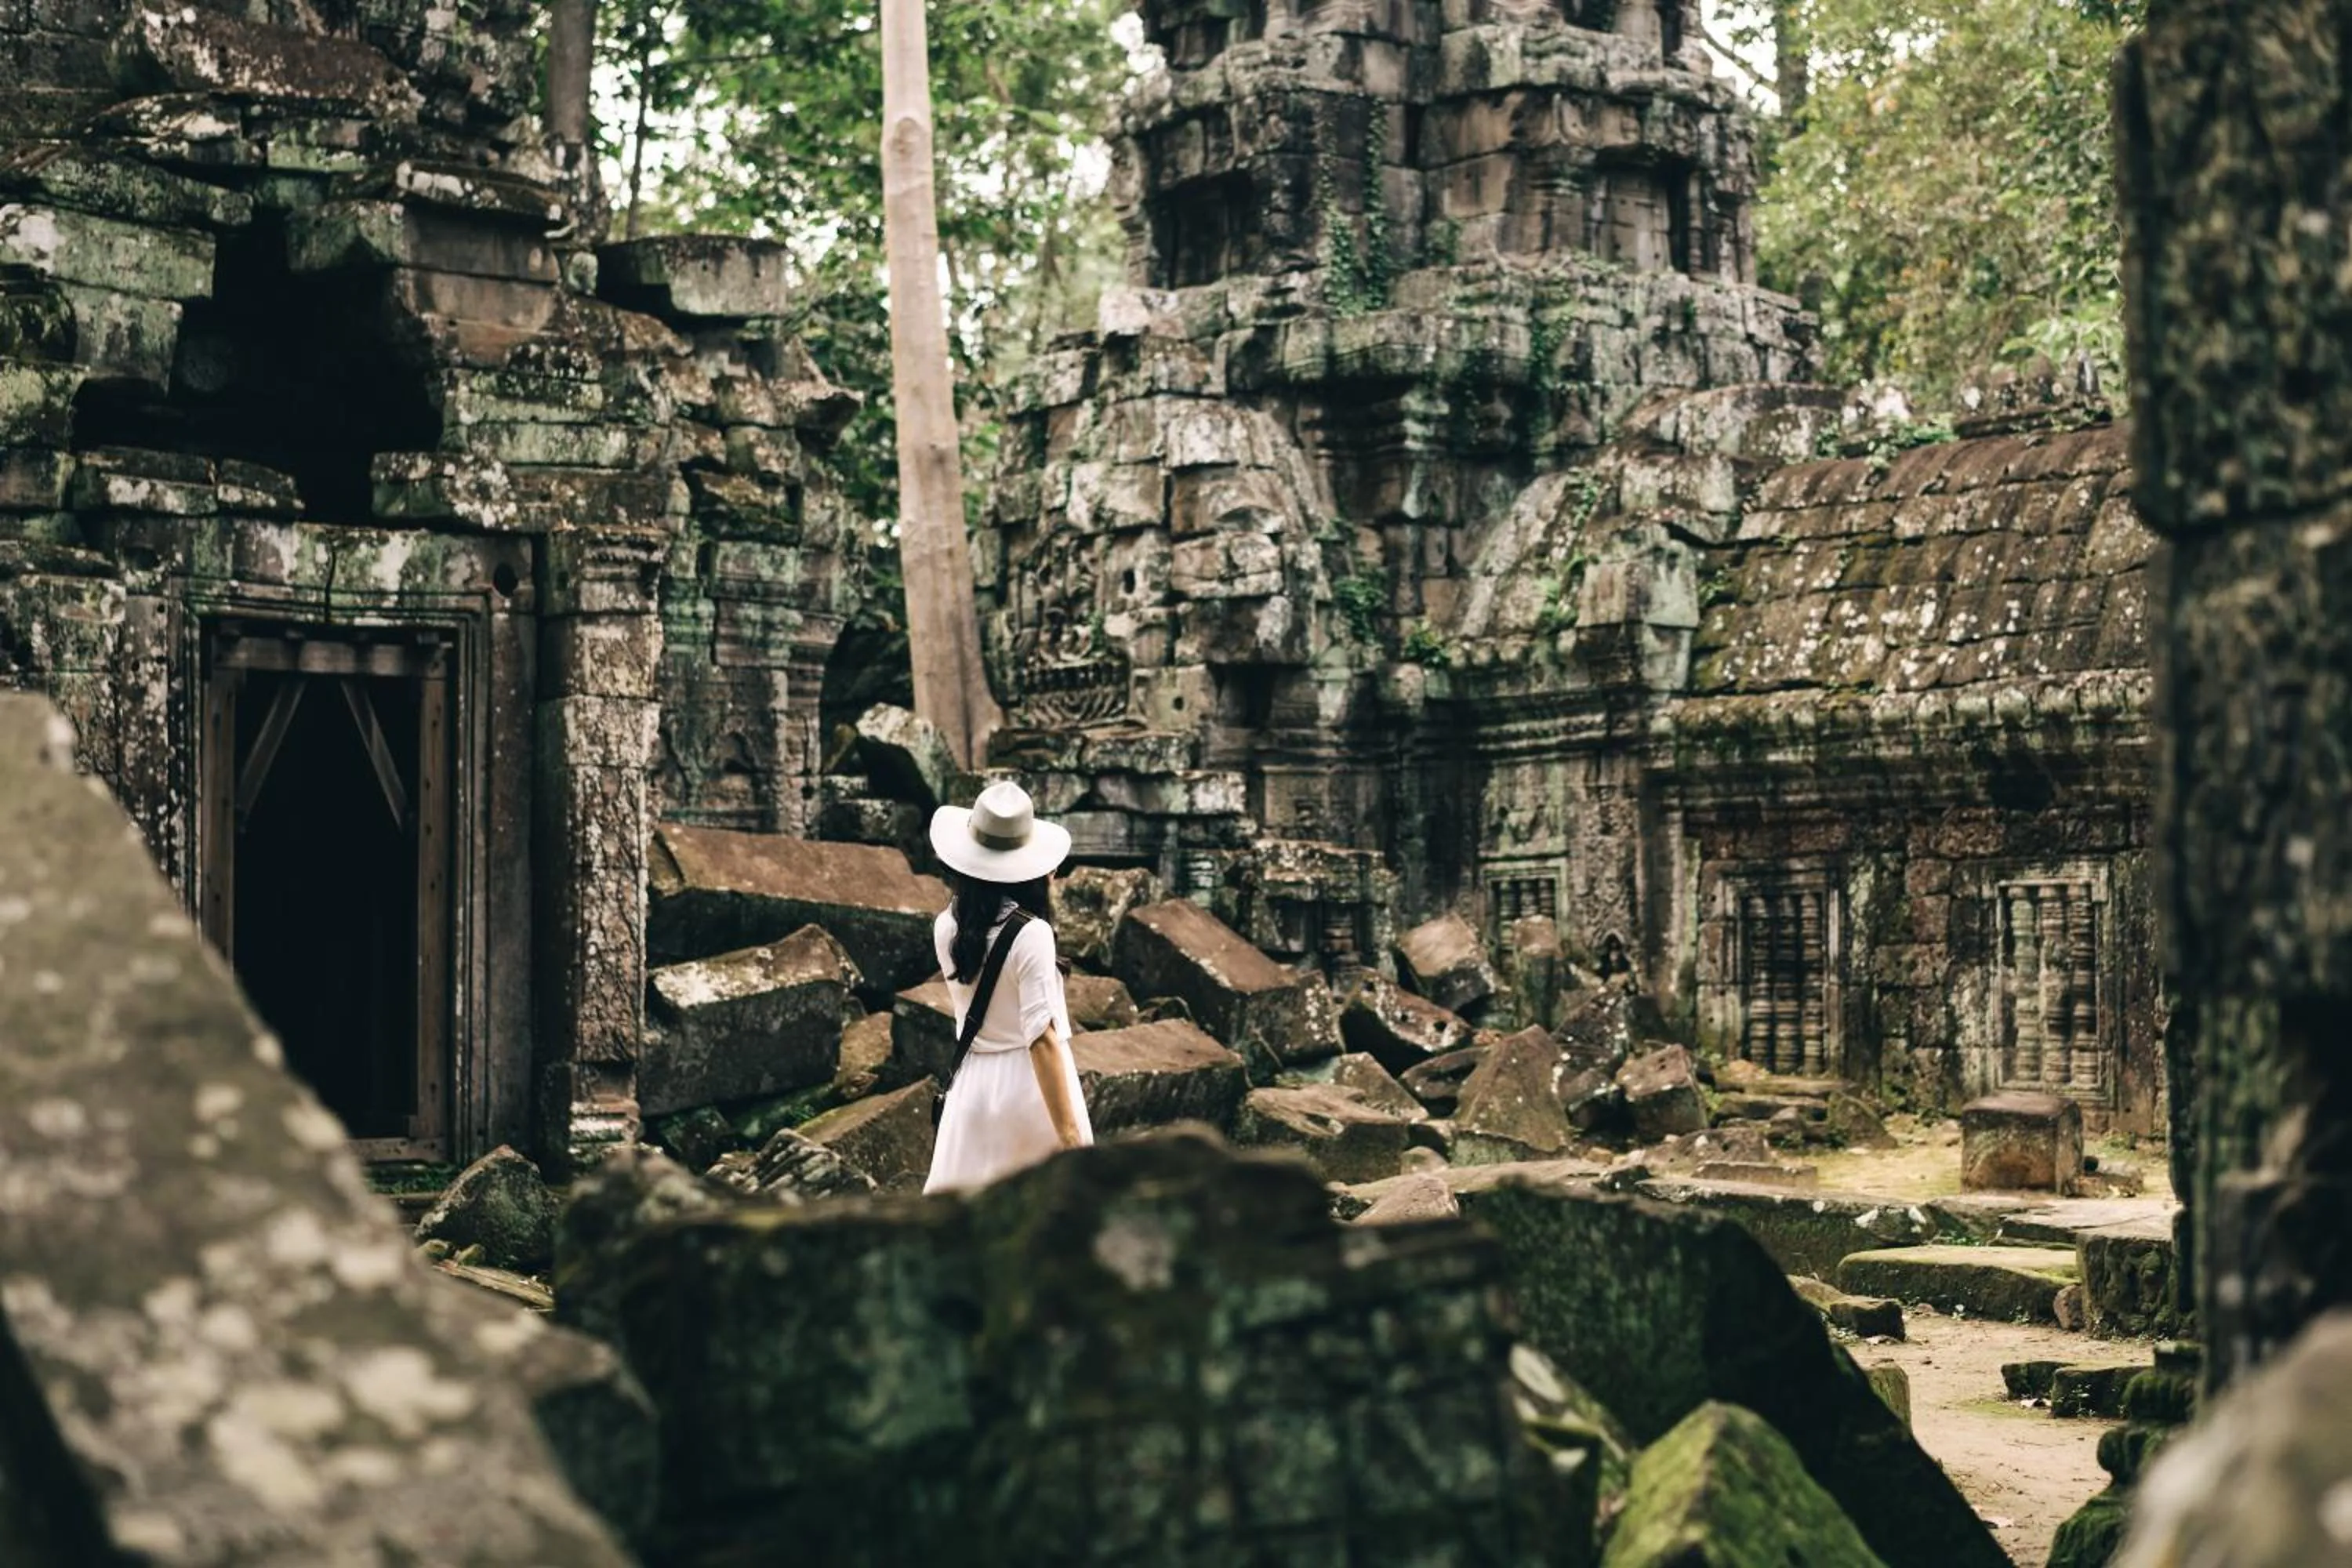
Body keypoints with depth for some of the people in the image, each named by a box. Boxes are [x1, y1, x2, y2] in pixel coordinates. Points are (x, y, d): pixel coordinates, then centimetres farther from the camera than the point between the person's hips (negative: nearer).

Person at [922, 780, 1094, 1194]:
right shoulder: (1031, 933, -16)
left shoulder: (947, 929, -1)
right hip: (1032, 1084, -5)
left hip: (972, 1084, 5)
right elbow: (1042, 1038, -20)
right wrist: (1069, 1132, -19)